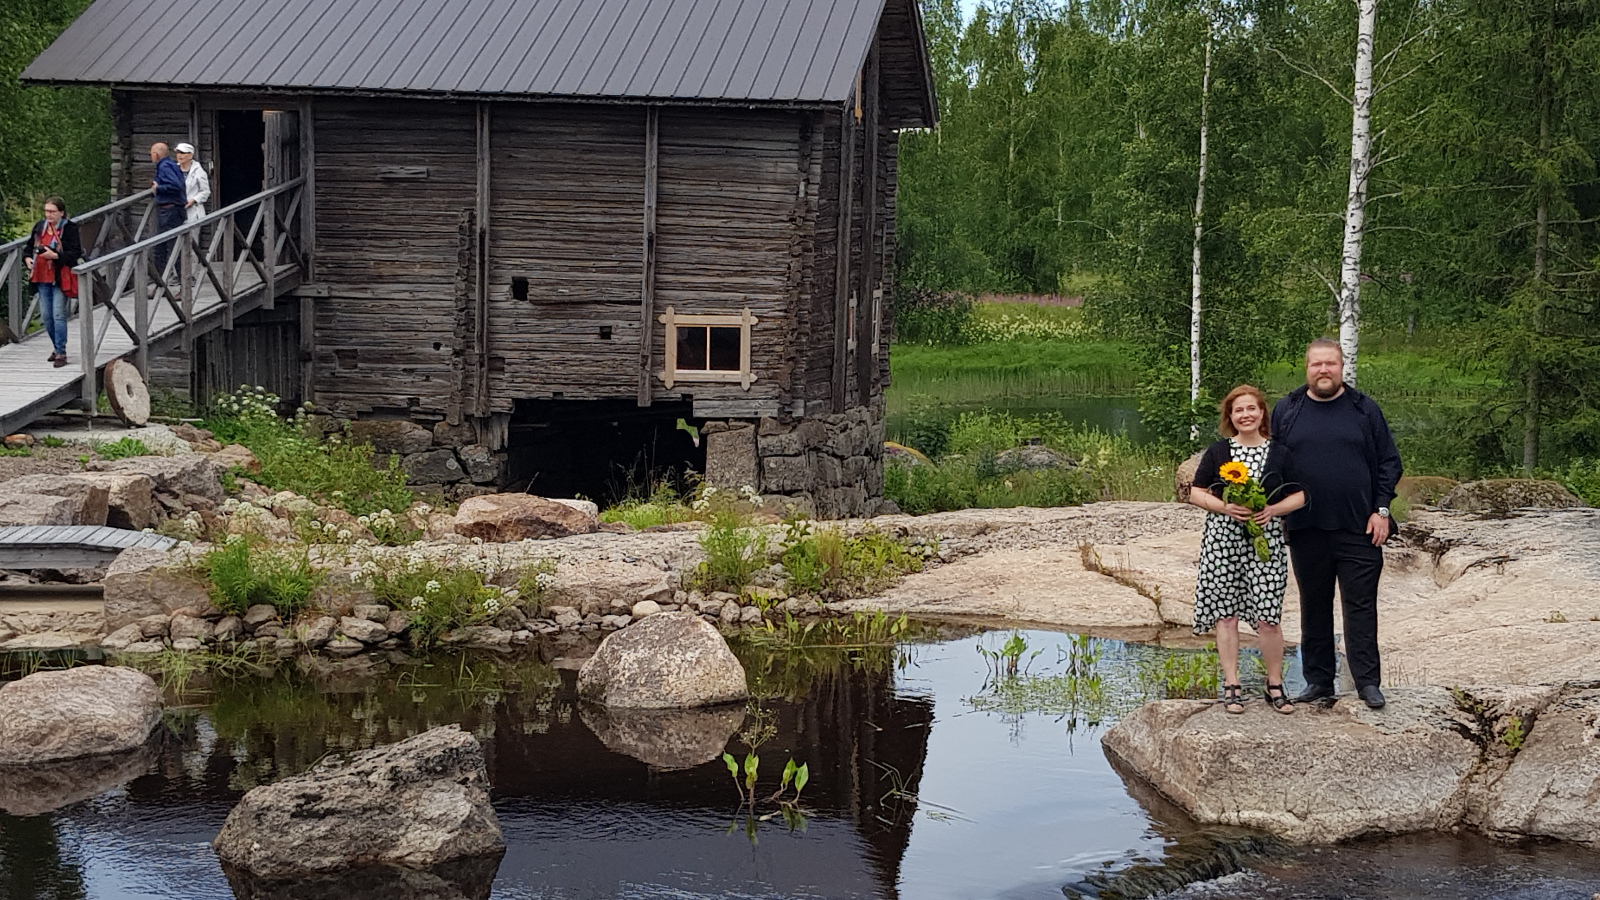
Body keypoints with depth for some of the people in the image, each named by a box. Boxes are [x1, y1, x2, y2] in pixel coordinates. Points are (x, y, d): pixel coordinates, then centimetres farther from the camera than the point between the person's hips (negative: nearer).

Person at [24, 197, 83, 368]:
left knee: (58, 314, -10)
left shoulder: (70, 229, -9)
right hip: (42, 277, 6)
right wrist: (28, 258, 2)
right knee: (46, 315, 9)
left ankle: (61, 353, -6)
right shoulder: (40, 227, 9)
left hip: (60, 278, -6)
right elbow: (30, 245, 21)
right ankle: (57, 347, 26)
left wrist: (55, 255, -25)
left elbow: (76, 253, -14)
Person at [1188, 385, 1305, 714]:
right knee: (1226, 613, 2)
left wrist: (1273, 510, -10)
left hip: (1266, 540, 0)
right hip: (1223, 540, 0)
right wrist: (1225, 507, -12)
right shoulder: (1217, 452, 6)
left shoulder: (1280, 453, 7)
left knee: (1268, 616, -3)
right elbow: (1197, 494, 5)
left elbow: (1299, 496, 8)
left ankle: (1275, 685, 10)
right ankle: (1231, 685, 10)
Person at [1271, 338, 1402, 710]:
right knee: (1314, 606, 8)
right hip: (1306, 529, 2)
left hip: (1358, 528, -2)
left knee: (1361, 605, -2)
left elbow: (1389, 463, 7)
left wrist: (1381, 510, -2)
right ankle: (1318, 681, 16)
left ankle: (1368, 682, 2)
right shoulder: (1286, 411, 8)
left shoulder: (1365, 410, 4)